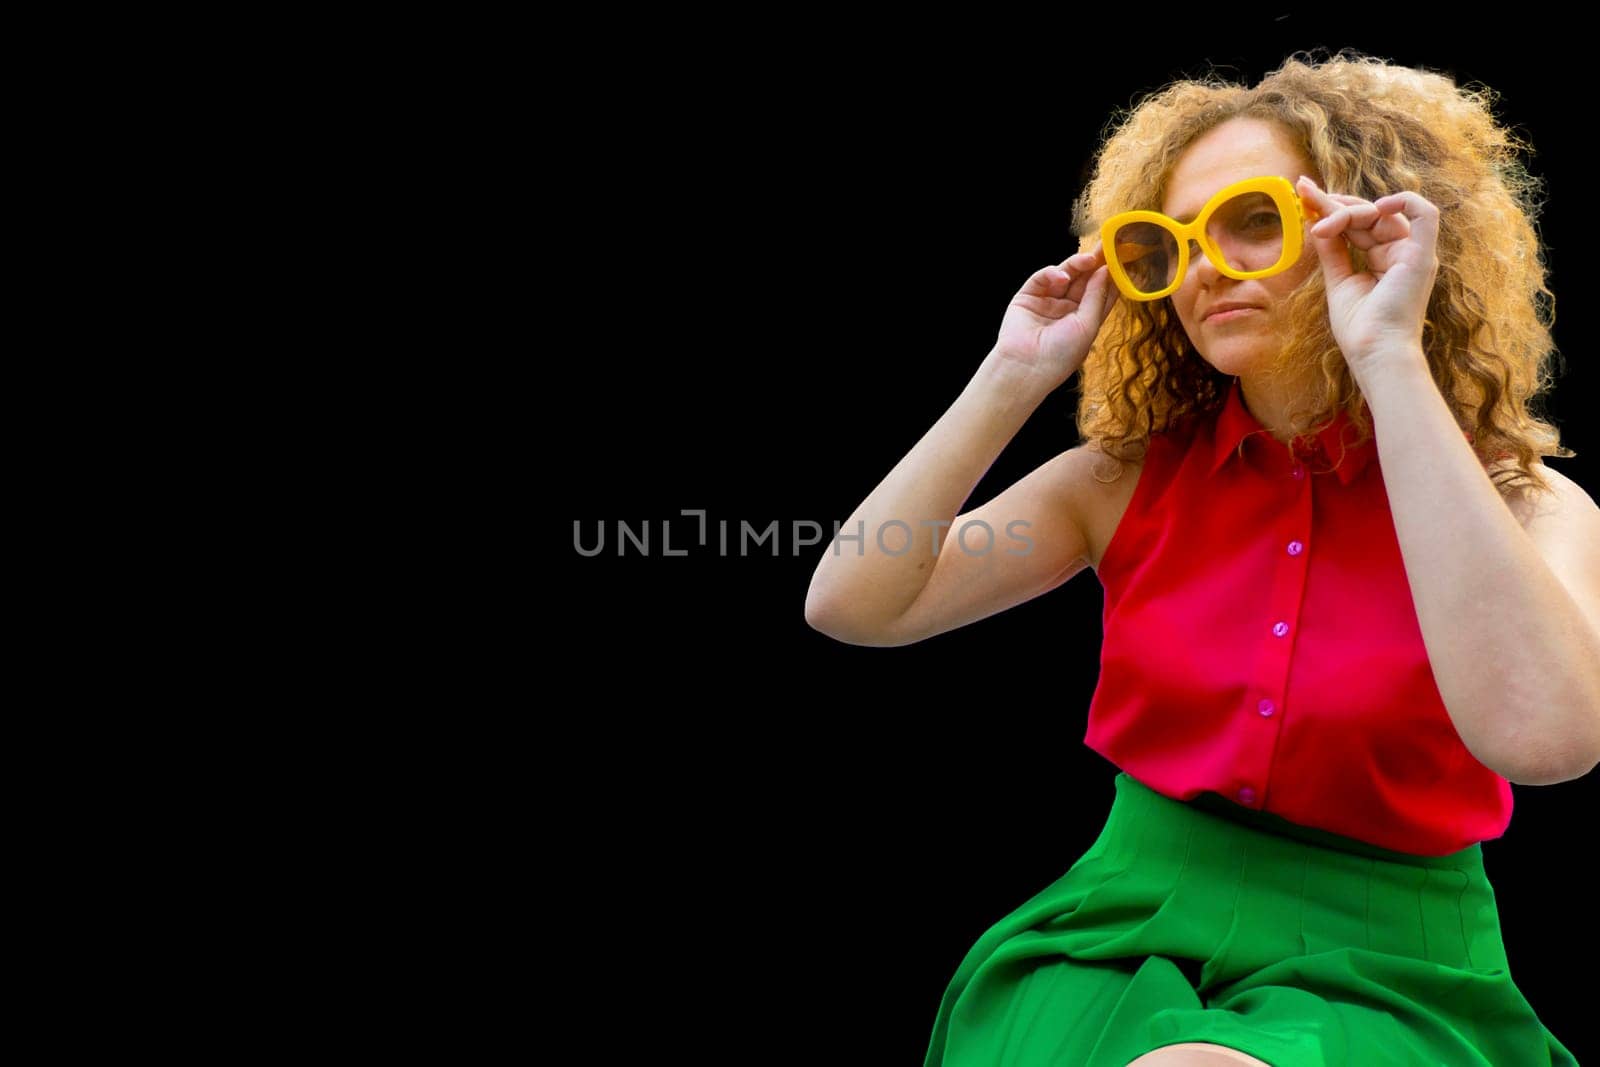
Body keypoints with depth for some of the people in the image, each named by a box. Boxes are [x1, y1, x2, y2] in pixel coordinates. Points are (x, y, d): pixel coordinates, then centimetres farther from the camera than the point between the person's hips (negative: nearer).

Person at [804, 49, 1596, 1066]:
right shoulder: (1134, 475, 5)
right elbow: (853, 604, -1)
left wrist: (1391, 362, -24)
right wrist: (1015, 378, -5)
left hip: (1377, 973, -2)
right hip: (1124, 926, 3)